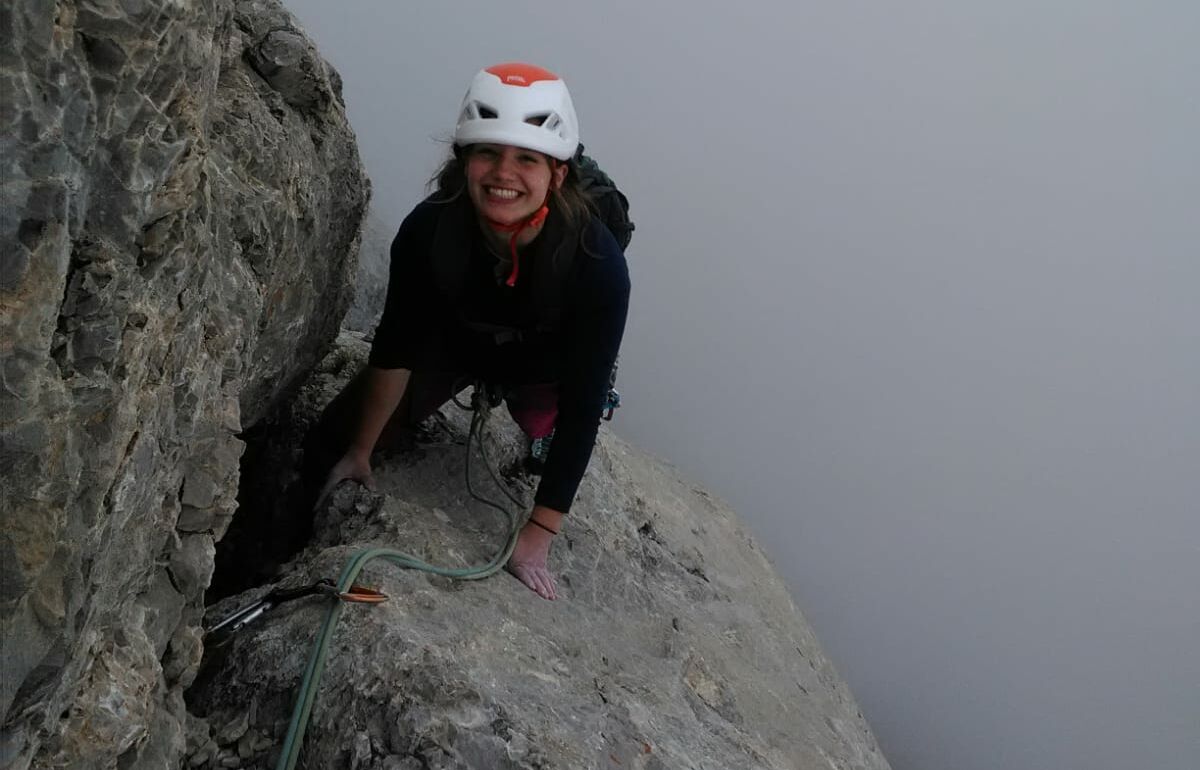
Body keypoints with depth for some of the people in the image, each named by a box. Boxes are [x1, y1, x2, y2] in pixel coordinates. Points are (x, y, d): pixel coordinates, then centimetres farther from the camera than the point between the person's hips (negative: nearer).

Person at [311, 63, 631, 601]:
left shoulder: (597, 262, -41)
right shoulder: (428, 228, -36)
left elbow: (581, 406, -34)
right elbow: (395, 347, -19)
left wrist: (538, 535, -32)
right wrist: (360, 452, -8)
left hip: (543, 368, -1)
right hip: (452, 340, 1)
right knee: (339, 433, 3)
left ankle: (537, 434, 21)